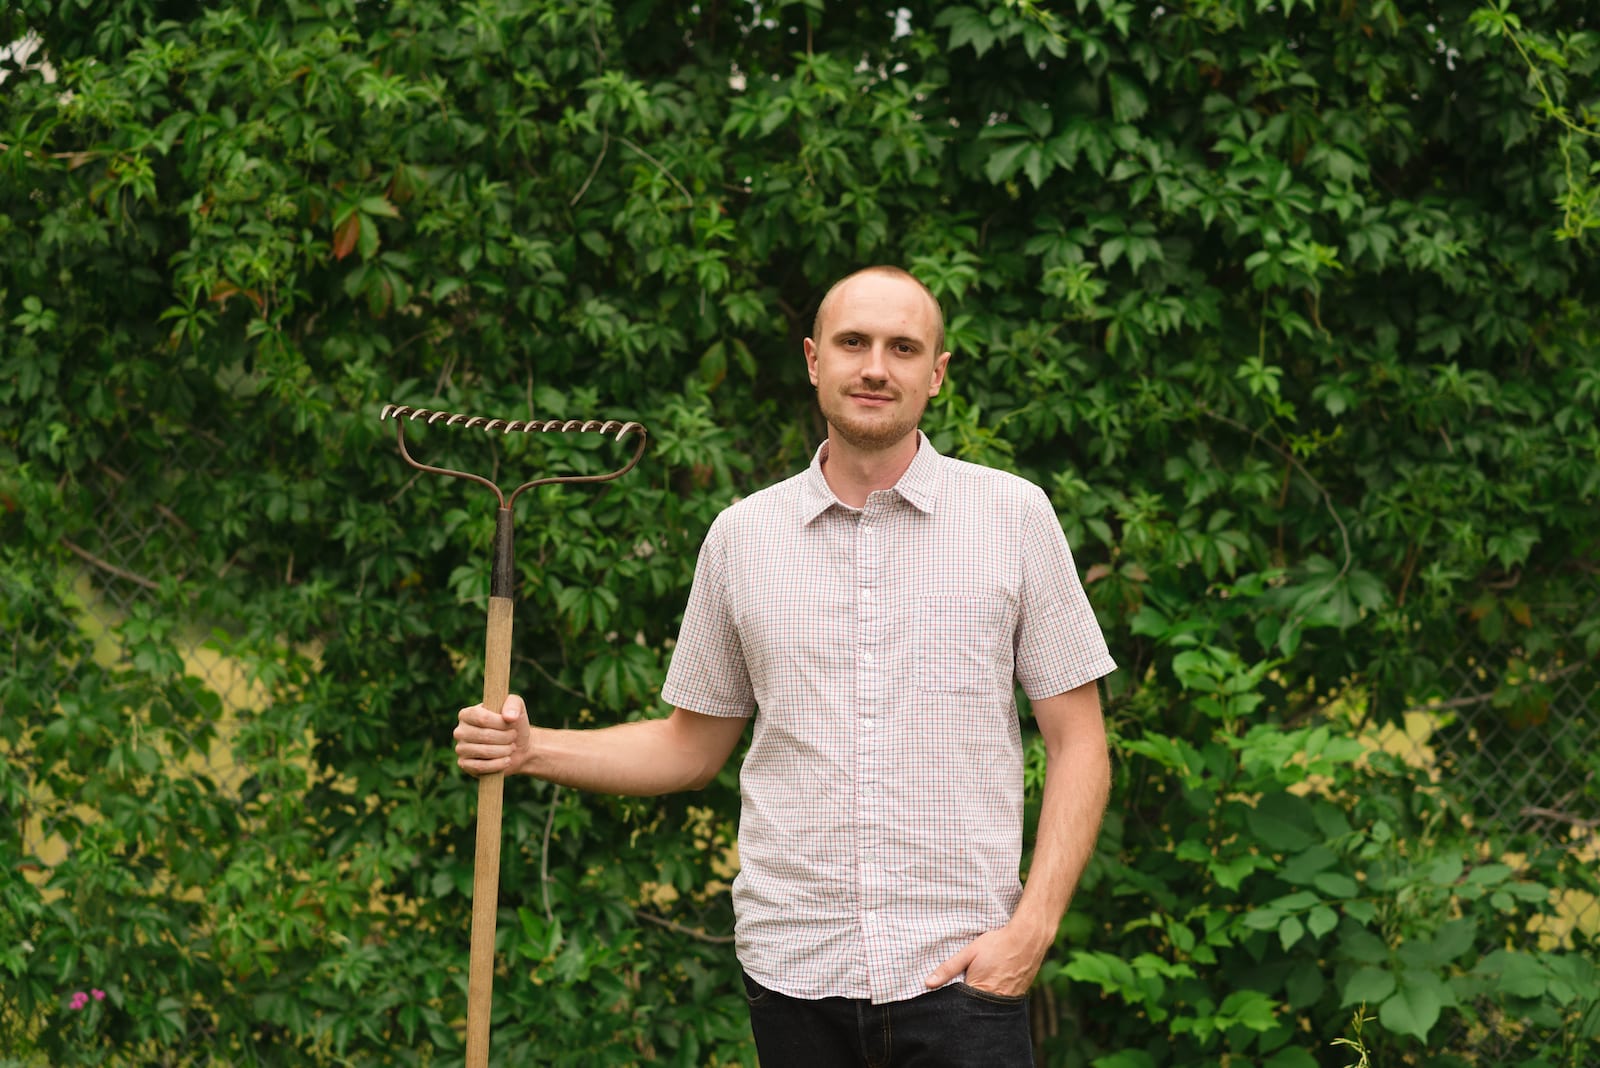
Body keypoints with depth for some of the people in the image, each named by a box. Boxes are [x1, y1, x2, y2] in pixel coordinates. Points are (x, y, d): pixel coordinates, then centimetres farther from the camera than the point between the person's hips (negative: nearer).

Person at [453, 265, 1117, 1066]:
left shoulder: (1014, 515, 3)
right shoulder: (743, 535, 9)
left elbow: (1078, 743, 2)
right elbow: (692, 745, 17)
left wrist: (1031, 930, -8)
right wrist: (533, 749, 3)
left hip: (959, 971, -2)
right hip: (791, 965, 2)